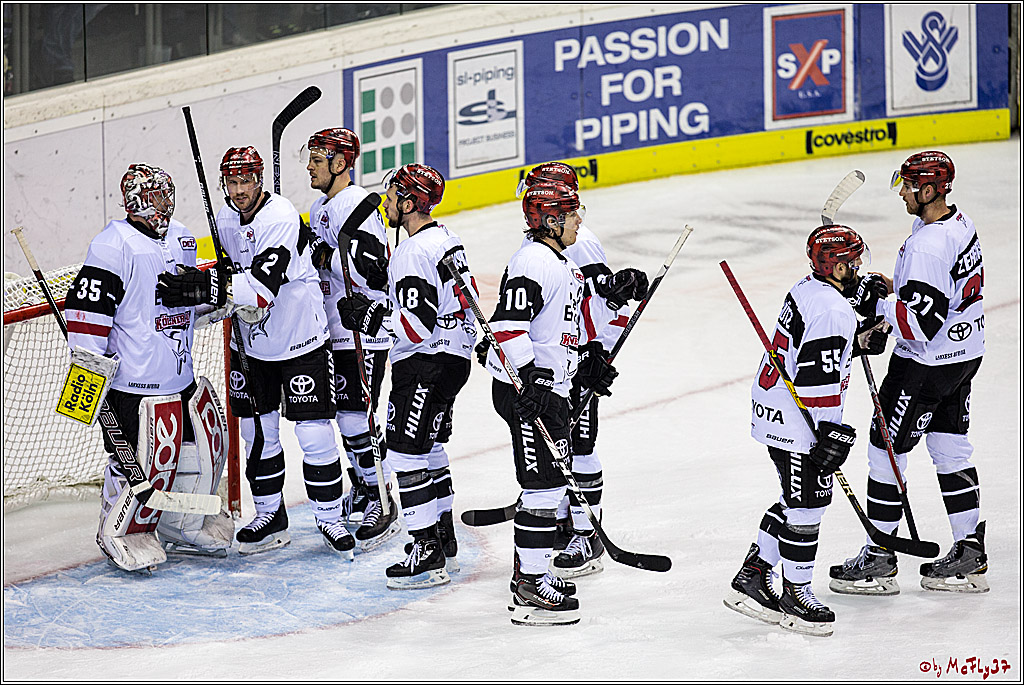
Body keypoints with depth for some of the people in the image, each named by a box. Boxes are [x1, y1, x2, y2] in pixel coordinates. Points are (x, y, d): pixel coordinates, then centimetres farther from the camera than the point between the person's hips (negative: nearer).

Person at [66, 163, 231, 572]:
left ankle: (182, 527, 32)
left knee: (205, 448, 13)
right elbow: (86, 306, -17)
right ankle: (121, 534, 15)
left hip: (181, 377, 8)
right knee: (142, 461, -8)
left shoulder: (182, 239, 13)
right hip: (132, 382, -8)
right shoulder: (113, 244, -13)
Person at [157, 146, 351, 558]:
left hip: (300, 341, -7)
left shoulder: (280, 218, -22)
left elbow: (263, 285, -33)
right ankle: (270, 516, 26)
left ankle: (329, 520, 11)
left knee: (315, 435, -4)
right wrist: (196, 288, -5)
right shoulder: (225, 219, 3)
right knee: (258, 432, 11)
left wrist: (202, 287, -39)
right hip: (251, 344, 7)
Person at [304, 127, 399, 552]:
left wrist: (328, 255, -29)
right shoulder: (320, 207, 14)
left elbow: (373, 271, -27)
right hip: (333, 332, 10)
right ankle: (362, 494, 28)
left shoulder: (357, 207, -17)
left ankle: (382, 508, -2)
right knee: (344, 413, 15)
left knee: (356, 415, -10)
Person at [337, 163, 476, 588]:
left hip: (427, 363, -11)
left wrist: (367, 315, -14)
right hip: (453, 357, 11)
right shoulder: (446, 239, 13)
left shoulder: (414, 253, -19)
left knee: (406, 453, -7)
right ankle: (443, 540, 27)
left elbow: (417, 326, -25)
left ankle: (428, 556, -5)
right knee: (429, 448, 19)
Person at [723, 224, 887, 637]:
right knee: (806, 505, 1)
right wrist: (833, 433, -20)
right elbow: (816, 379, -25)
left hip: (773, 410, 10)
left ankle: (751, 579, 22)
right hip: (796, 422, -10)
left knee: (797, 501, 18)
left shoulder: (808, 290, 9)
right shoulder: (832, 311, -21)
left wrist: (857, 343, 12)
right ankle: (796, 596, 13)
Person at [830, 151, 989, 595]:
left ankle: (879, 559, 11)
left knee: (886, 450, 2)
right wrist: (895, 288, 7)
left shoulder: (928, 246, -27)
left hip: (926, 366, -10)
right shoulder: (960, 223, 5)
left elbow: (920, 325, -30)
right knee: (951, 450, 15)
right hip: (964, 354, 10)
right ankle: (969, 557, 22)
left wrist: (878, 304, -18)